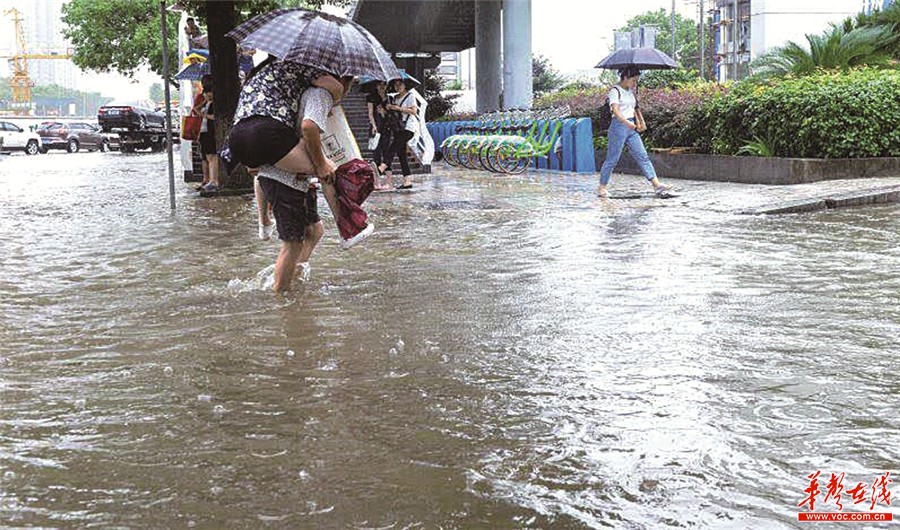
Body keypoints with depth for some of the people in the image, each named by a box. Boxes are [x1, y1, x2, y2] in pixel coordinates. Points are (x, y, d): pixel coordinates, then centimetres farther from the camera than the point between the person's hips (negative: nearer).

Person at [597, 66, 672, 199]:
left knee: (643, 156, 1)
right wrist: (626, 122, -40)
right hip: (619, 125, -8)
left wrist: (639, 122, 18)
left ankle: (657, 185, -3)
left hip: (631, 127, 8)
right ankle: (602, 187, 11)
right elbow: (615, 110, -26)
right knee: (612, 159, -1)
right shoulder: (615, 90, -12)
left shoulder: (630, 90, 14)